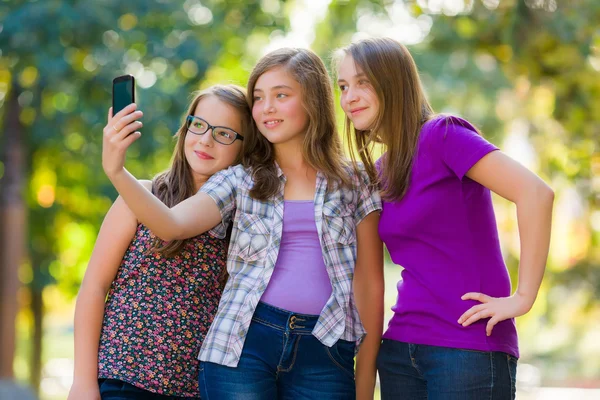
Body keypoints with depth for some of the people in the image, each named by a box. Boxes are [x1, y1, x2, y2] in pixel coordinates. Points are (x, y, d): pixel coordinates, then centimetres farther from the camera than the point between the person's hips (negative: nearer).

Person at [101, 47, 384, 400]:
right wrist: (117, 172, -24)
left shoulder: (354, 184, 7)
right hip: (244, 343, 0)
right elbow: (172, 224, -8)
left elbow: (370, 285, 8)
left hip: (324, 353, 0)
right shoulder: (240, 180, 9)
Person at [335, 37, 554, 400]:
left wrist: (523, 297, -18)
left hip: (469, 346, -7)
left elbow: (536, 193, -20)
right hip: (401, 348, 7)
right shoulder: (379, 169, 12)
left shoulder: (440, 135, -10)